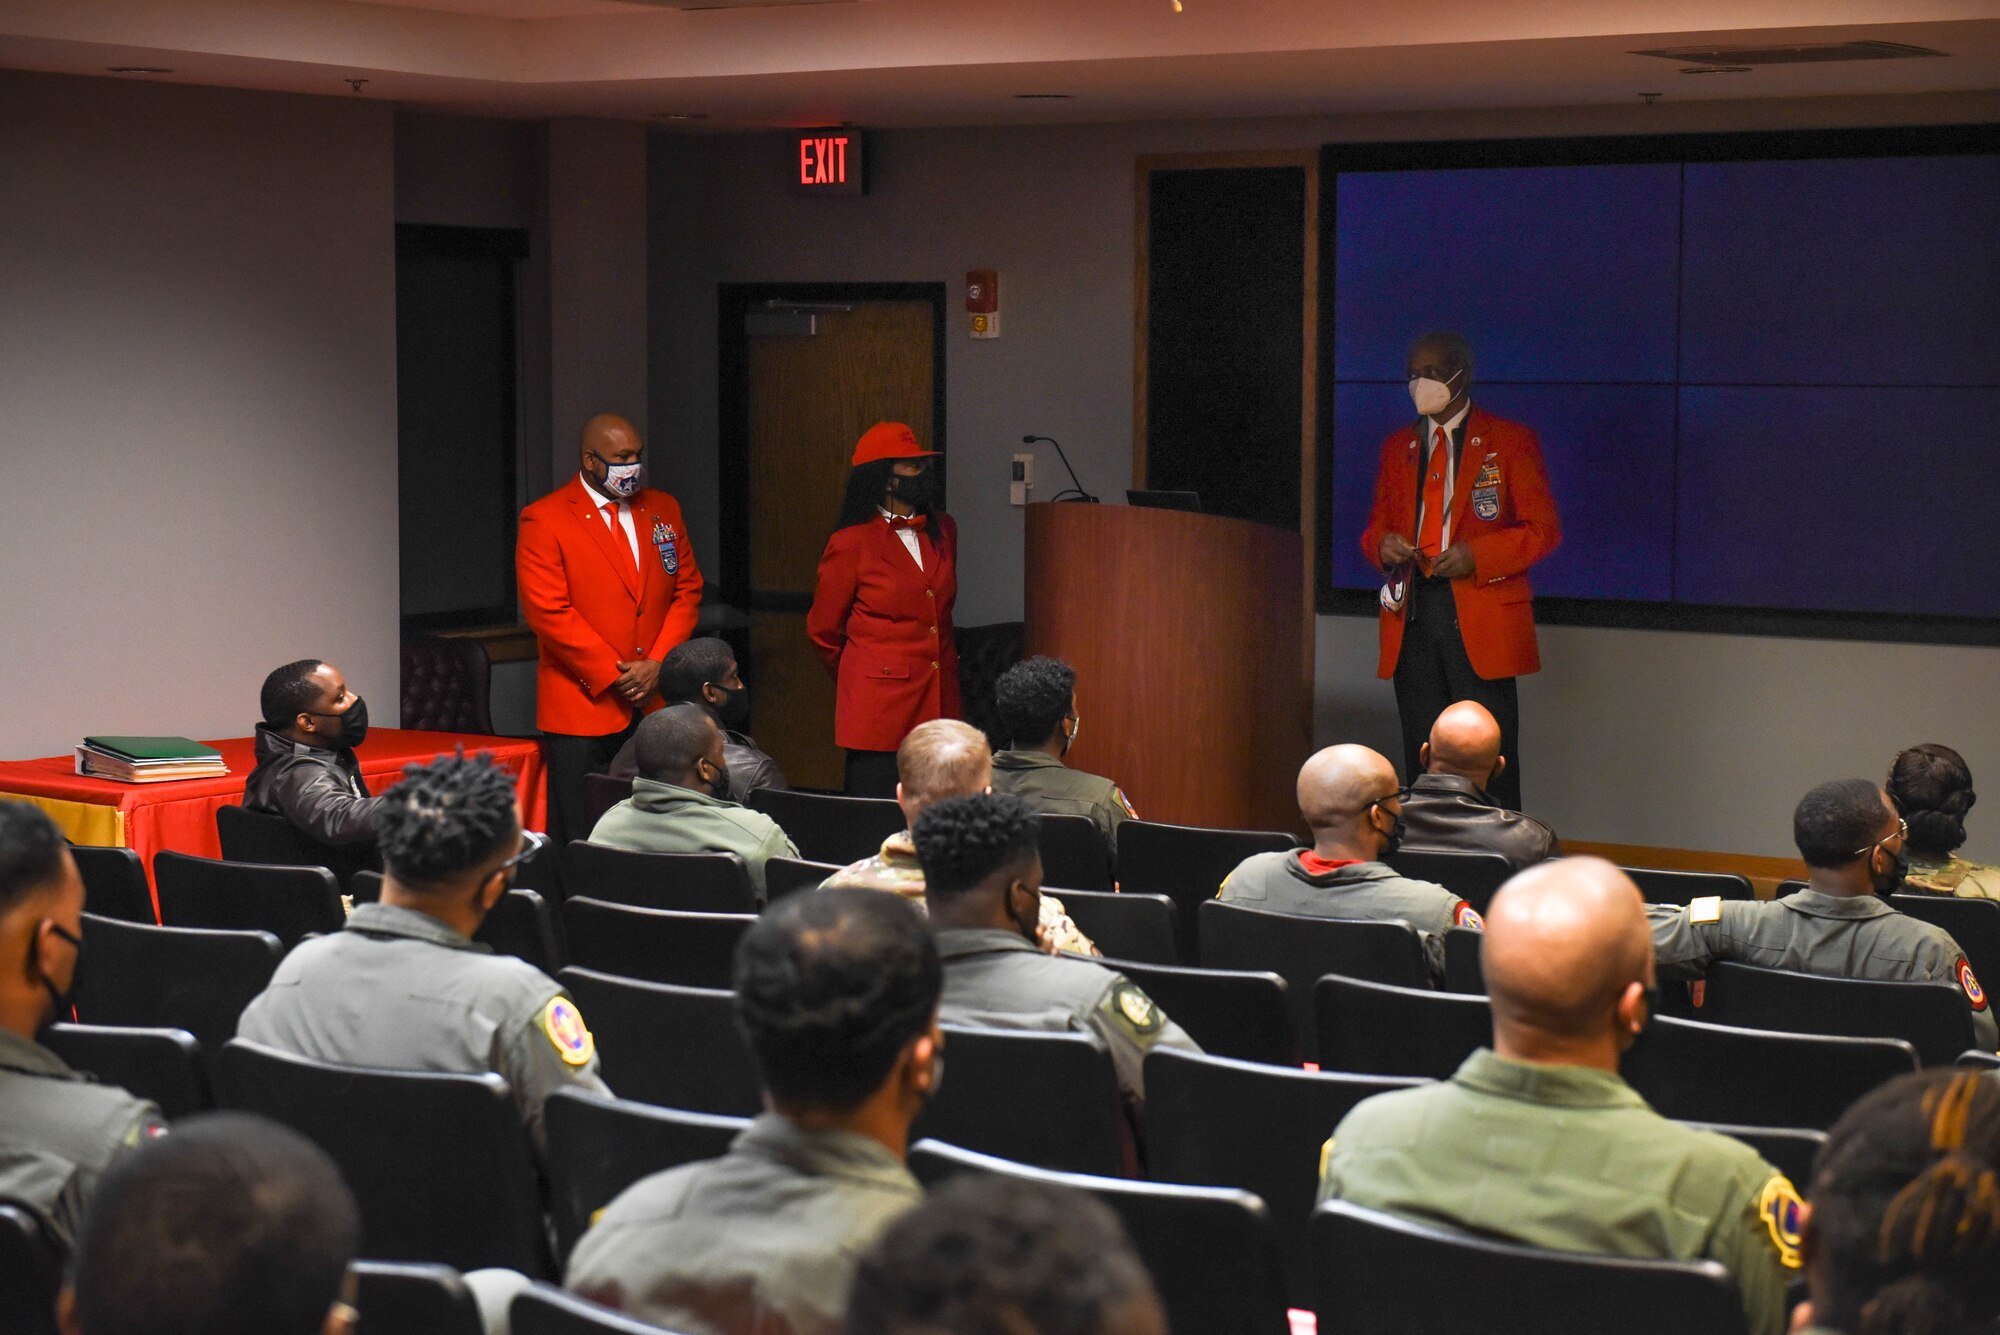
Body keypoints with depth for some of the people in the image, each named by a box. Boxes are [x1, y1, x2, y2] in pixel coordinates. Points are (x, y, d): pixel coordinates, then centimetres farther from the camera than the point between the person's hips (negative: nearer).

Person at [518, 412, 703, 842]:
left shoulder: (664, 511, 13)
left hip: (657, 703, 4)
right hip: (584, 706, -4)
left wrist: (658, 664, -3)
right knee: (582, 842, -2)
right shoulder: (544, 520, -4)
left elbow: (687, 591, 13)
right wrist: (614, 675, -11)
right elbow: (549, 612, -10)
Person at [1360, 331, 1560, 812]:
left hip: (1481, 617, -5)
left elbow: (1543, 529, -1)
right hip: (1412, 615, 5)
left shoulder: (1510, 441, 3)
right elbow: (1376, 526, 20)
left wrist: (1476, 556, -15)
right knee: (1422, 757, 6)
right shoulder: (1398, 446, 18)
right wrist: (1383, 545, -5)